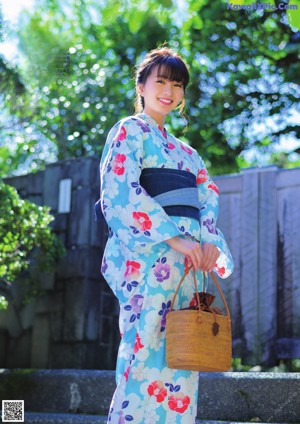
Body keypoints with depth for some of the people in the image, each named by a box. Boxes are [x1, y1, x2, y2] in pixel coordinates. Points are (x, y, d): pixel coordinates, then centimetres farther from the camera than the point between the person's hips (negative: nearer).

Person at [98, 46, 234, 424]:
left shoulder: (185, 152, 25)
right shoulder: (130, 131, 5)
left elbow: (208, 200, 14)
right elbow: (121, 191, -10)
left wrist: (210, 242, -8)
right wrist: (175, 237, -18)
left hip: (188, 261, 6)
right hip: (149, 254, -6)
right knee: (146, 349, -12)